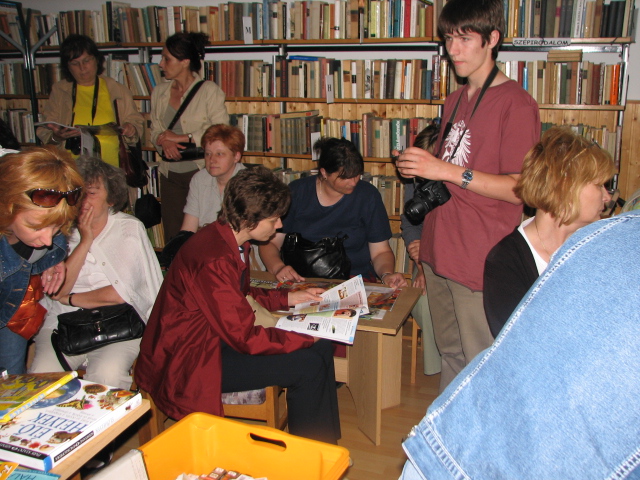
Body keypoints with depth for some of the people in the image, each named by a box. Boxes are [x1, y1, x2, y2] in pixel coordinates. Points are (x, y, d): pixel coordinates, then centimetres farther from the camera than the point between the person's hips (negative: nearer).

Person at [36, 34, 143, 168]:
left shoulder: (118, 91, 16)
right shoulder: (59, 91, 16)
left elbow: (135, 120, 19)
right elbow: (44, 133, 13)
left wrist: (131, 129, -5)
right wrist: (56, 136, -10)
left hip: (112, 167, 0)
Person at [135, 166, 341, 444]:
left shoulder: (232, 240, 1)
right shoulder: (215, 259, -29)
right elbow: (245, 338, -26)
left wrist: (289, 298, 6)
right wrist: (309, 336, -17)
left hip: (219, 338, 10)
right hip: (188, 362, -10)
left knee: (321, 349, 0)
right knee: (307, 365, -17)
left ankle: (325, 443, 13)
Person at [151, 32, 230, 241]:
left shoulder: (209, 91, -7)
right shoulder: (159, 92, 10)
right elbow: (155, 131, 15)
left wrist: (181, 137, -16)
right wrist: (164, 142, -9)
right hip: (170, 174, 5)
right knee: (173, 237, 7)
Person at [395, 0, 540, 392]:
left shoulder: (516, 104, -11)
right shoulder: (456, 101, 16)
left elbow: (519, 189, -18)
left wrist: (446, 170, -23)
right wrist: (419, 168, 9)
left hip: (481, 260, -8)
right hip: (439, 252, 8)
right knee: (450, 353, 19)